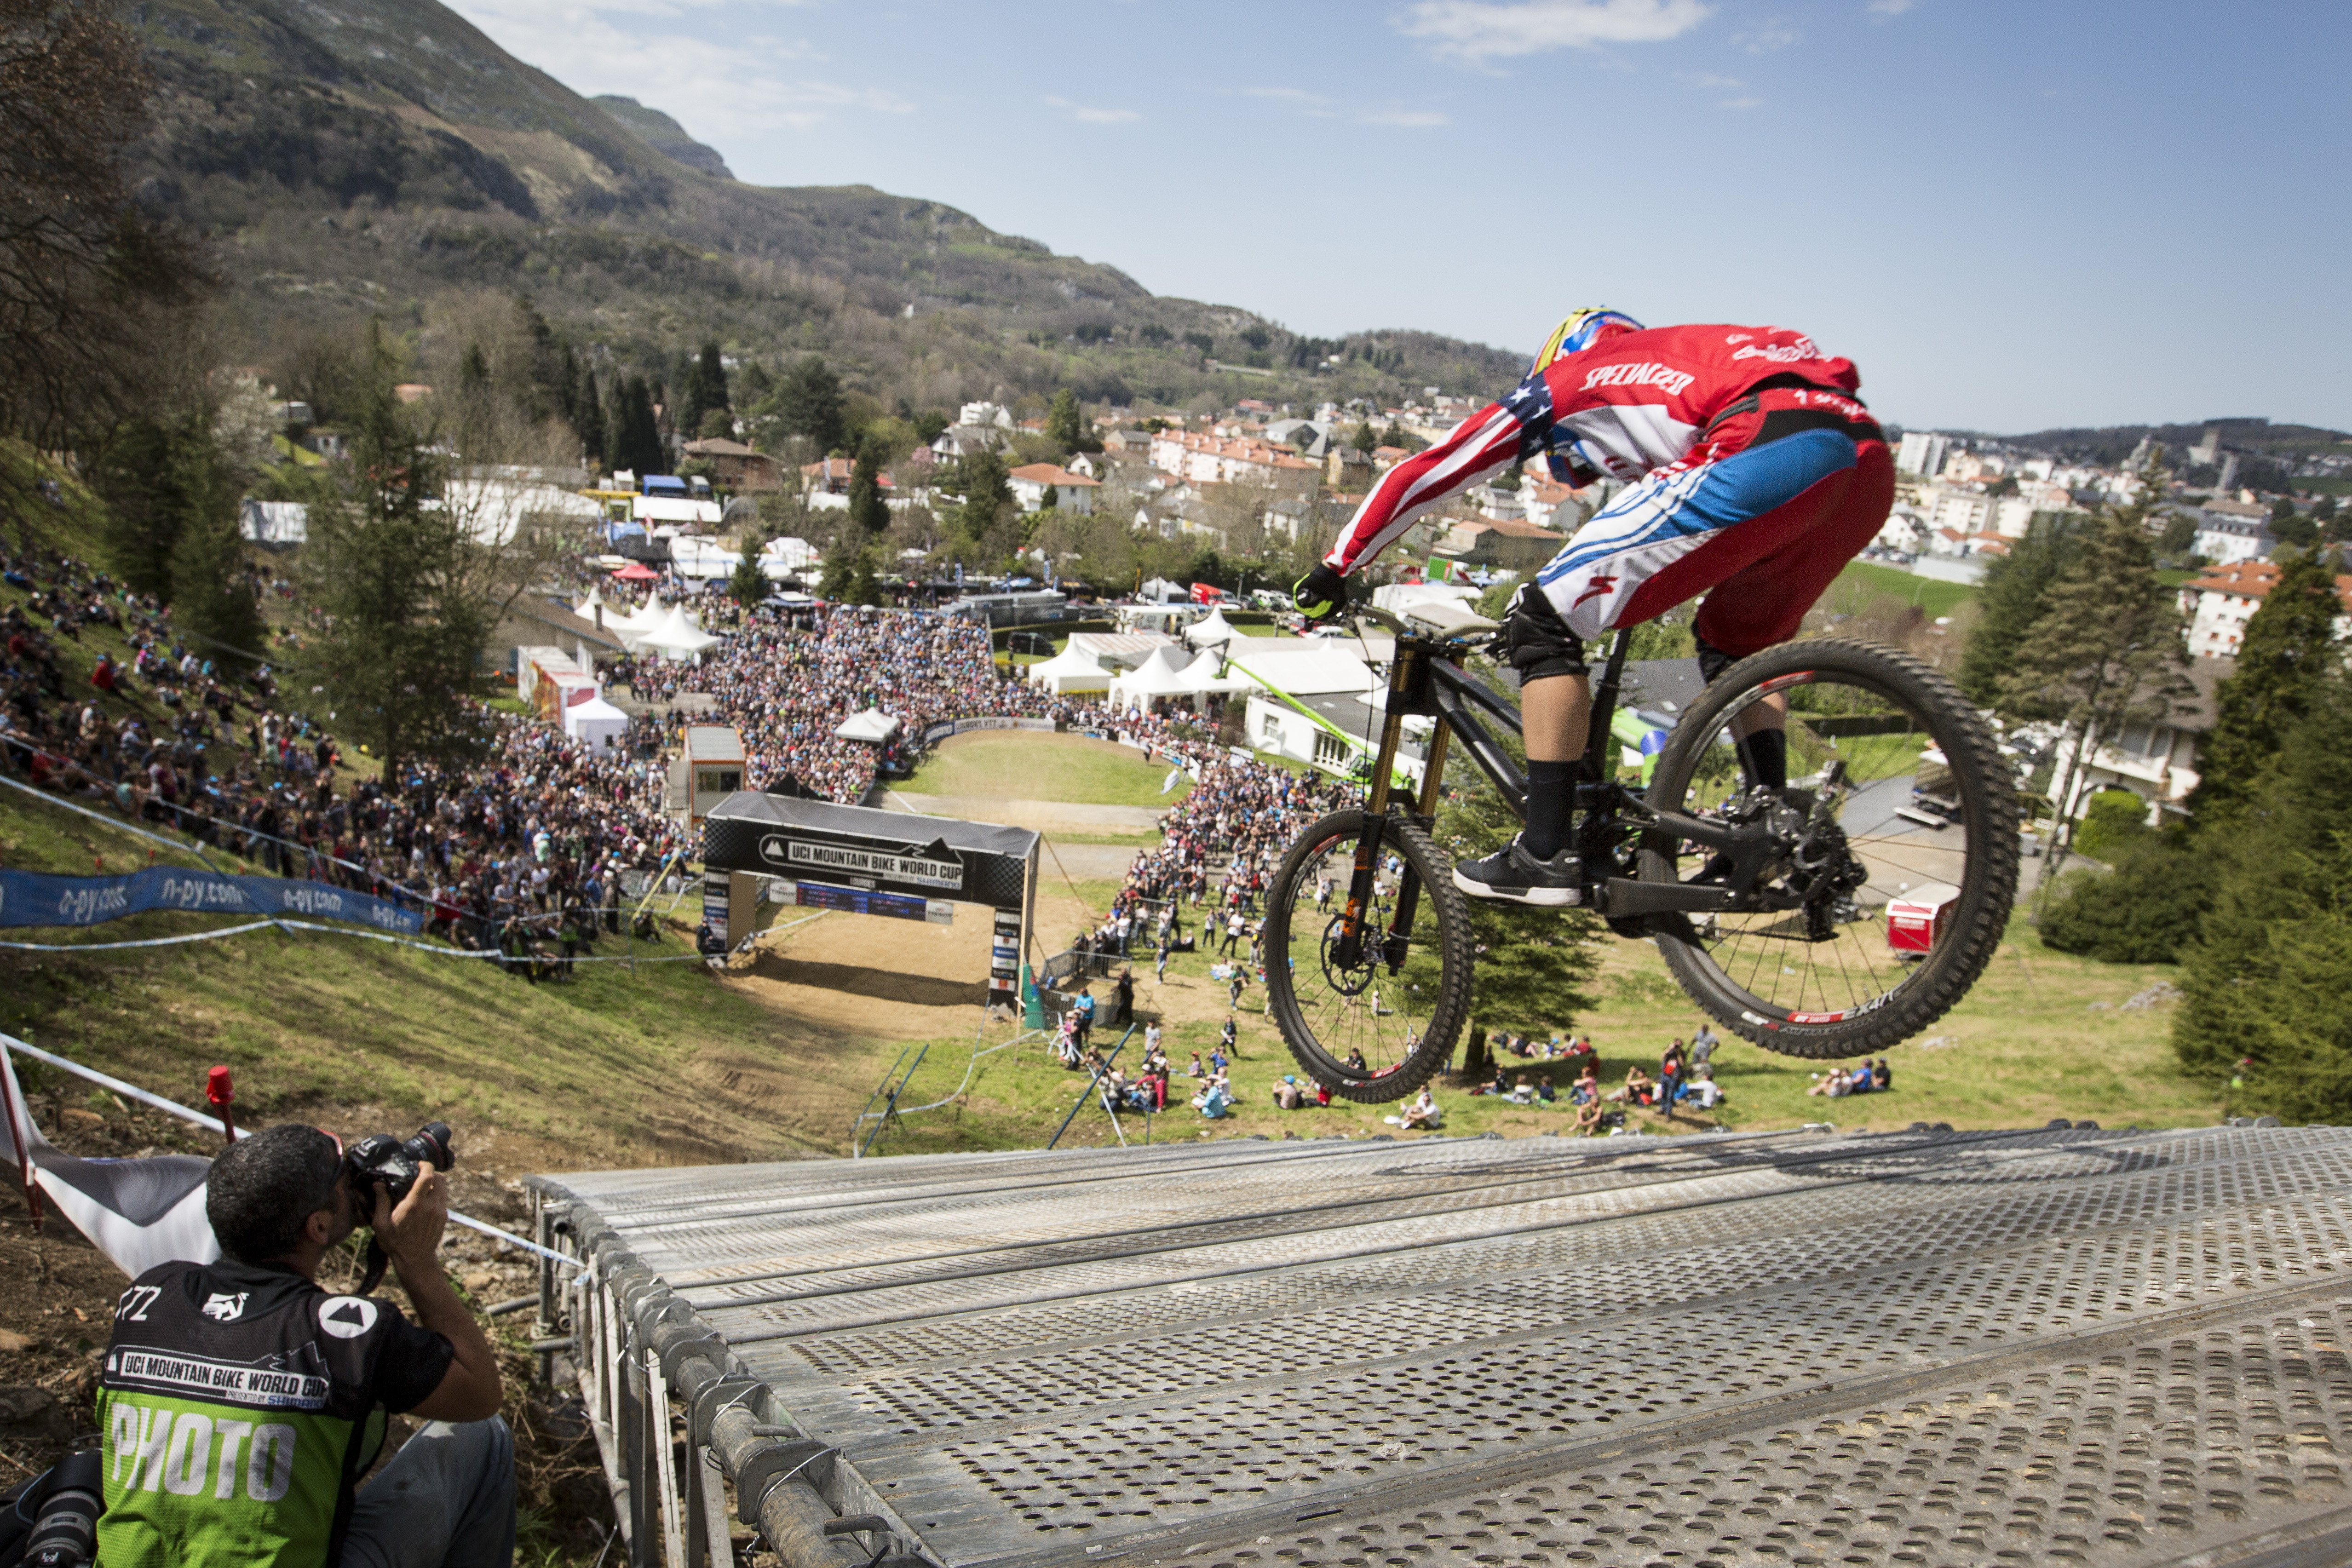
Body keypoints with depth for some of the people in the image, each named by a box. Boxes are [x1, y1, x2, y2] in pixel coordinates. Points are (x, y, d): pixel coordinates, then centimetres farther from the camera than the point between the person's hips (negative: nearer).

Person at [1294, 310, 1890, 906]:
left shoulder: (1564, 382, 24)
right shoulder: (1680, 368, 41)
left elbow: (1422, 476, 27)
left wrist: (1335, 569, 36)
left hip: (1770, 454, -8)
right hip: (1870, 459, 8)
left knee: (1545, 623, 3)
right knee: (1736, 644, 32)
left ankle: (1543, 857, 0)